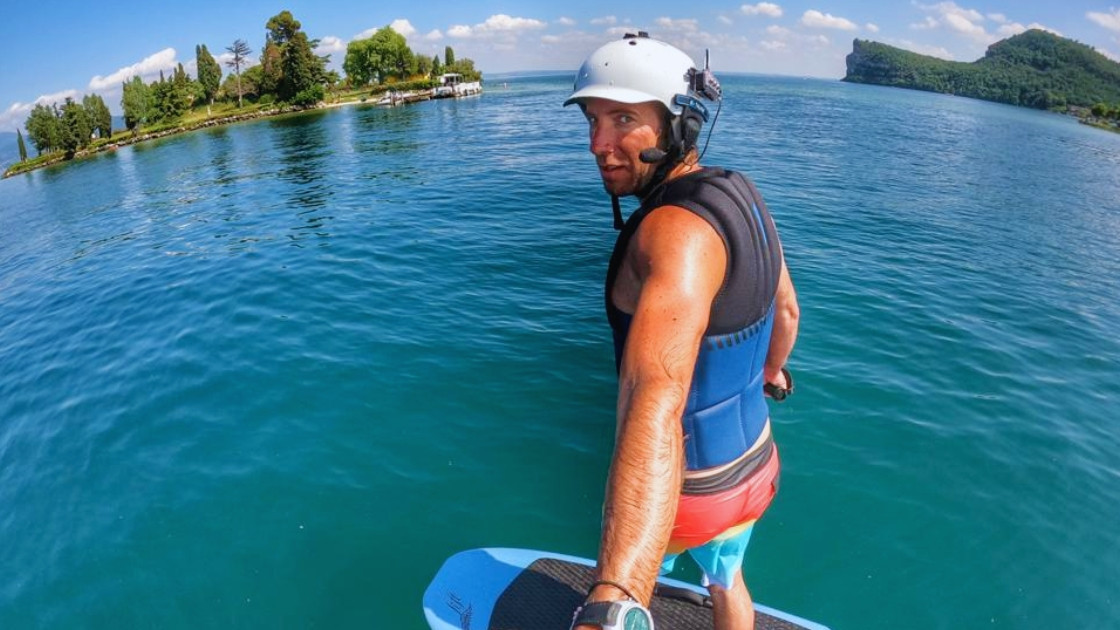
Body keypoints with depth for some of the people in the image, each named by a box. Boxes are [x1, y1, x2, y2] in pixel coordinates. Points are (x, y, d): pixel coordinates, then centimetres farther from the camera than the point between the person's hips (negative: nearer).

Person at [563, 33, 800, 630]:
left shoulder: (677, 229, -34)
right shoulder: (743, 197, -5)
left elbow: (657, 402, -51)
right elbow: (785, 309, 12)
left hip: (685, 488, -7)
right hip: (752, 464, 7)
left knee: (627, 573, 27)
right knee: (726, 580, 33)